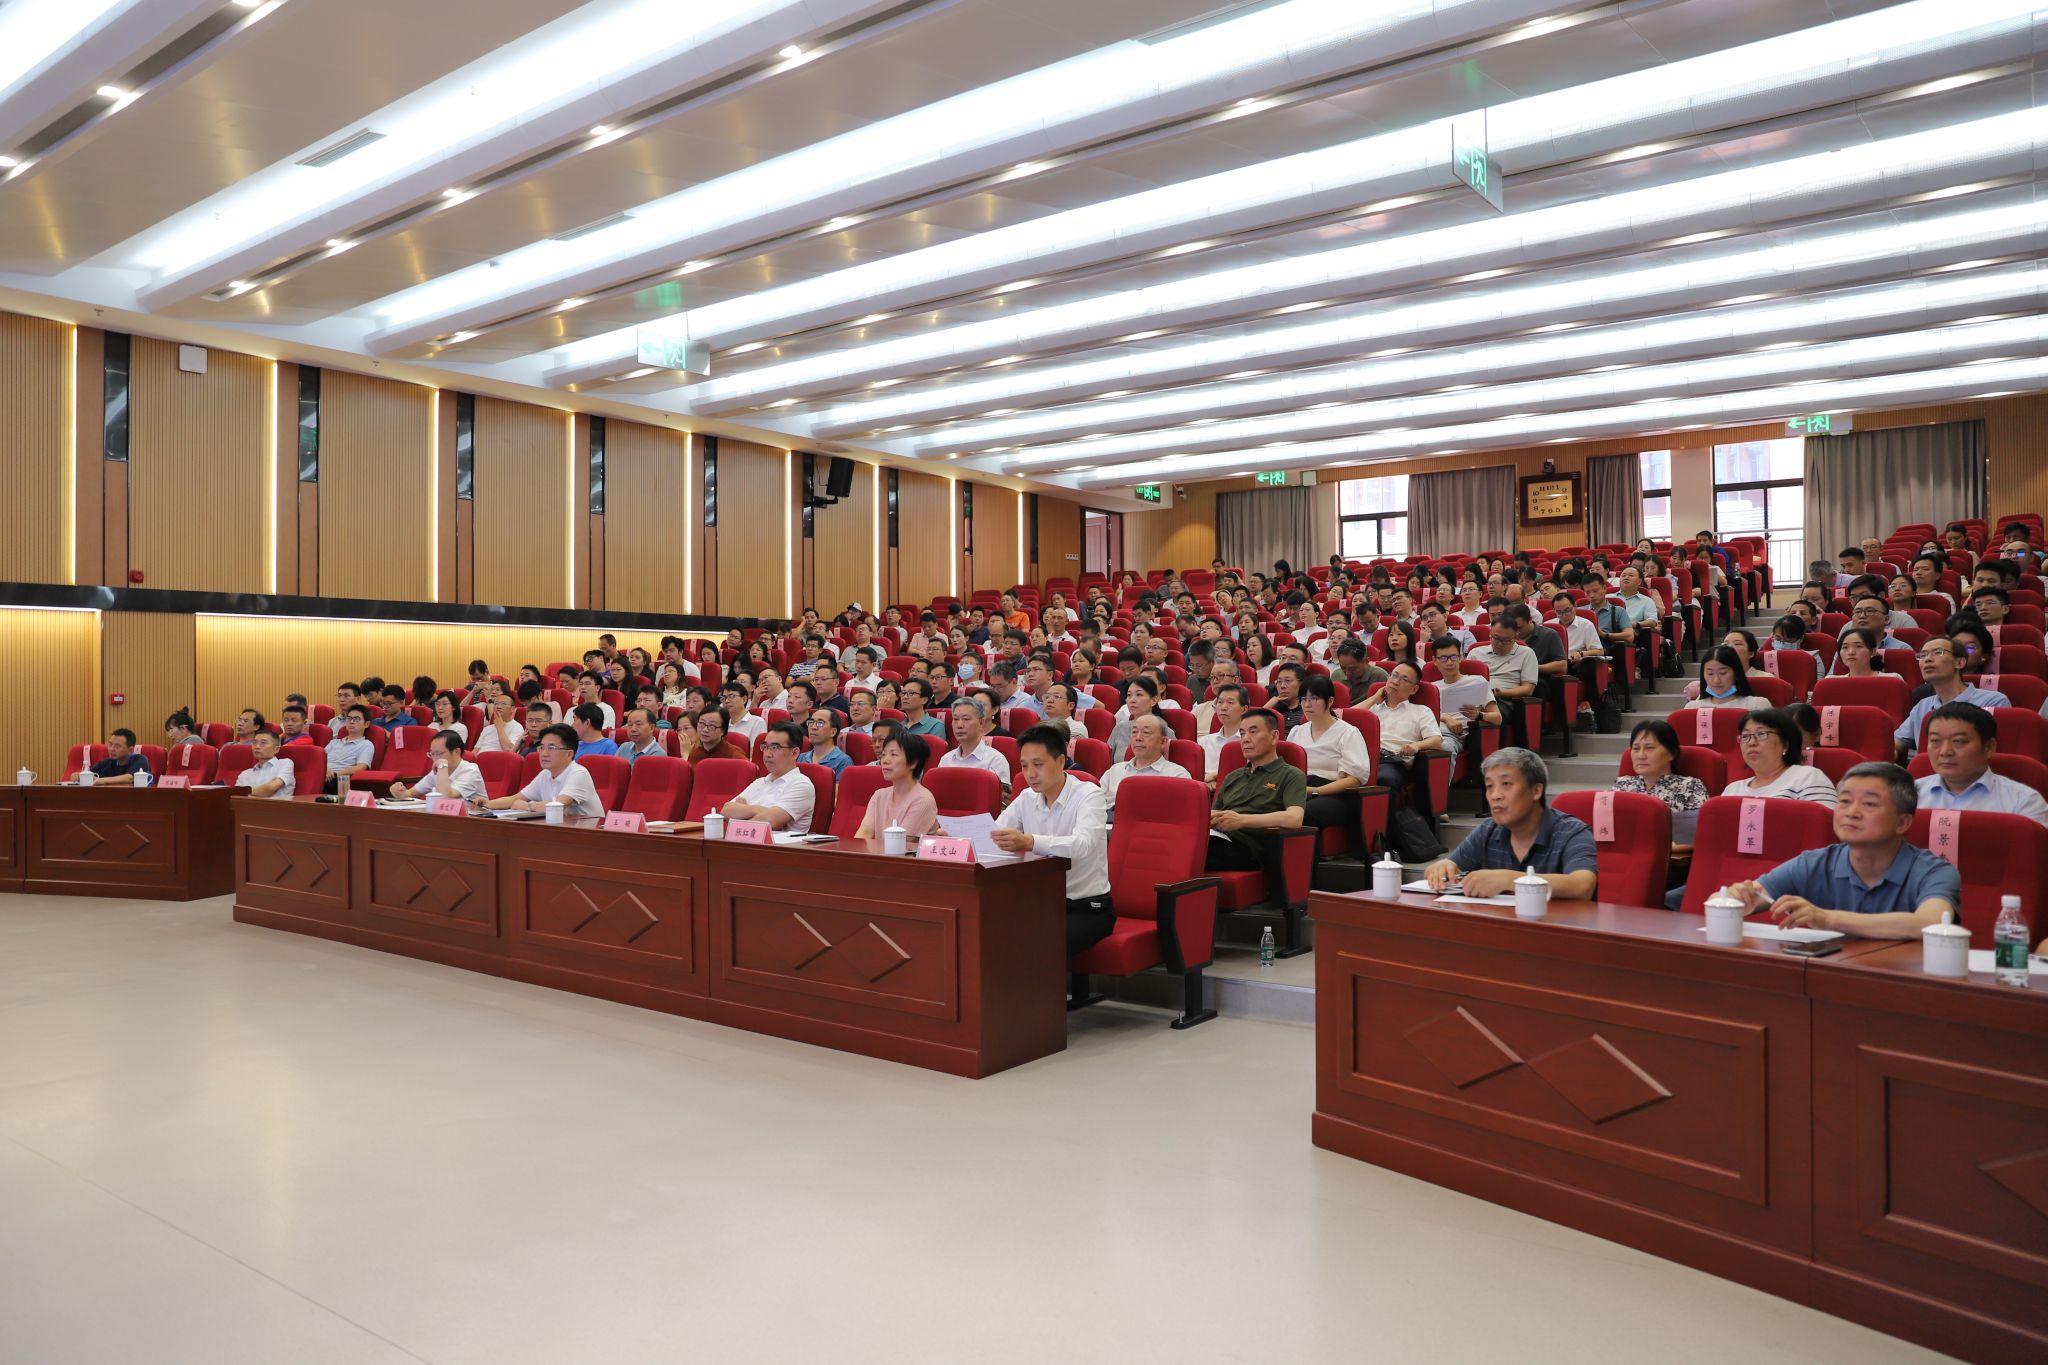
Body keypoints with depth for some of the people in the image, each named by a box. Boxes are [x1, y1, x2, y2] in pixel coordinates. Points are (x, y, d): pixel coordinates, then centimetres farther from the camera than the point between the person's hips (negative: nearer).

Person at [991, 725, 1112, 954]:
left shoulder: (1088, 795, -11)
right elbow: (990, 835, -2)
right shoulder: (1026, 798, 7)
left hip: (1088, 908, -5)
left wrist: (1029, 841, -46)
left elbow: (1082, 844, -30)